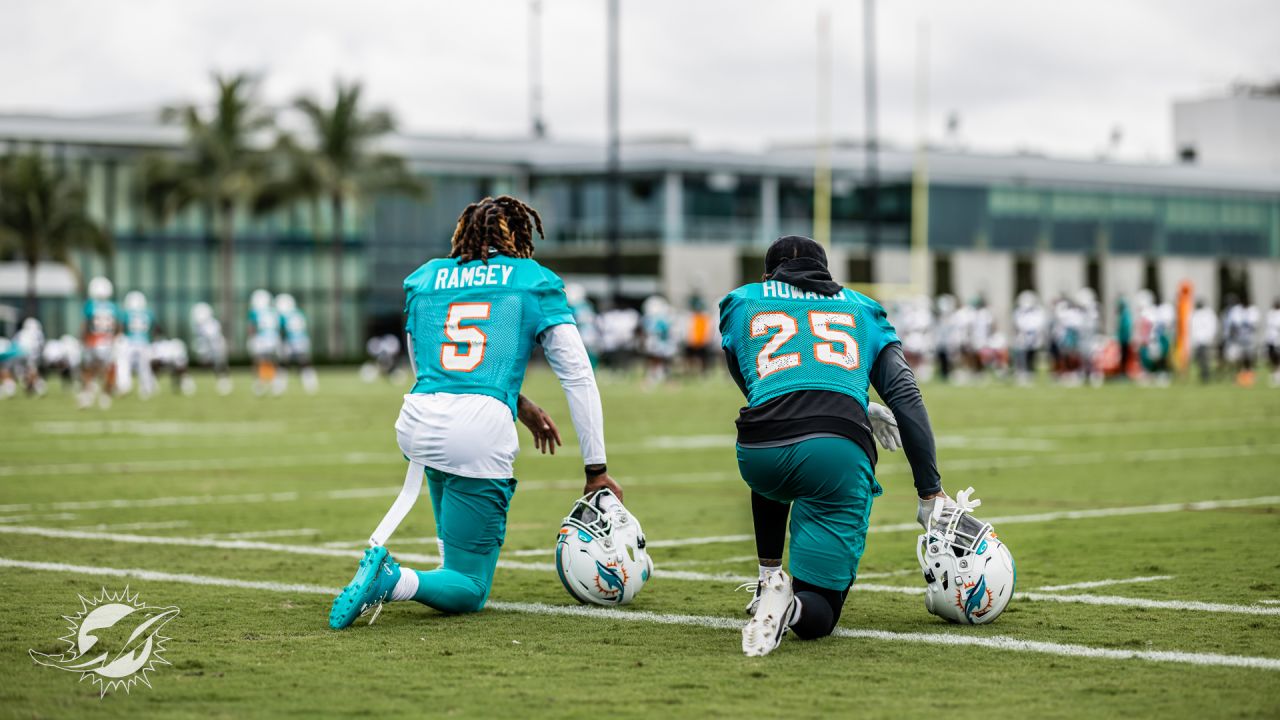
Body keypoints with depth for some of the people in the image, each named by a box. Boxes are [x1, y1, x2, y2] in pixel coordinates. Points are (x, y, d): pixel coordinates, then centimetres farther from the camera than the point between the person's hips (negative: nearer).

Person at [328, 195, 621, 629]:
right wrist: (596, 470, 15)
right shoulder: (536, 282, 13)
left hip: (417, 426, 5)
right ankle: (391, 580, -26)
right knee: (470, 592, 2)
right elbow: (578, 377, 11)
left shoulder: (423, 279, 22)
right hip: (482, 434, -5)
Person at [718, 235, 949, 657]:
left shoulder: (742, 304, 29)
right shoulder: (860, 309, 28)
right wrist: (931, 493, 15)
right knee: (817, 615, 8)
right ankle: (792, 604, -26)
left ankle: (770, 578, 28)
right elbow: (906, 399, 16)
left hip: (761, 447, 1)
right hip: (838, 453, -1)